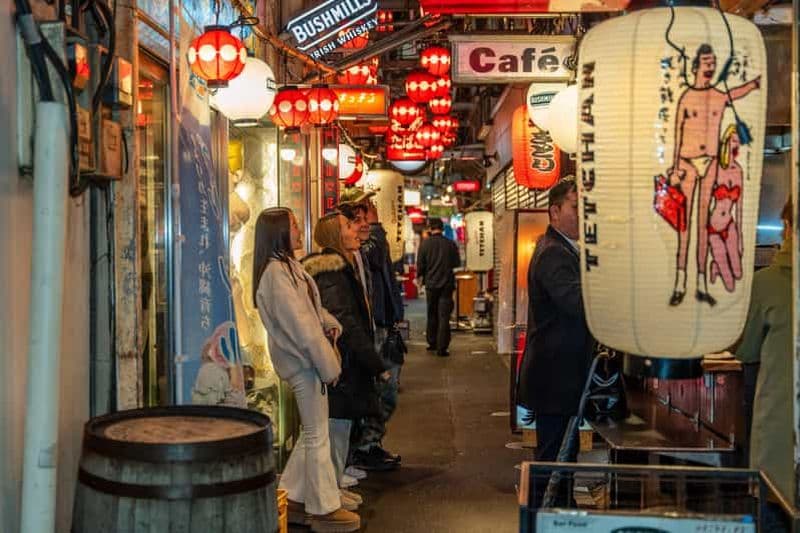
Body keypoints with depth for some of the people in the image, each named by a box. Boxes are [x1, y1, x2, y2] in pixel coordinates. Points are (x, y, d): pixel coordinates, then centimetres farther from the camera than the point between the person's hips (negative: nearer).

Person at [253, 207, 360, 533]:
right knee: (318, 436, 0)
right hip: (303, 362, -10)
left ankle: (292, 499, 25)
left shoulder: (287, 265, 11)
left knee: (310, 432, 16)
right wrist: (329, 365, -17)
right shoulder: (276, 273, -19)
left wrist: (329, 321, 0)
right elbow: (301, 326, -21)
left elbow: (310, 304, 20)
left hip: (304, 359, 10)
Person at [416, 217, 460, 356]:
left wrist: (420, 276, 15)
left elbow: (420, 265, -5)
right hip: (446, 284, -1)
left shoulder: (425, 244, -9)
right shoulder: (450, 244, -7)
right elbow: (457, 263, 5)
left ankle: (432, 343, 24)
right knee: (444, 316, 1)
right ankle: (442, 348, -3)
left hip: (431, 284, 1)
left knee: (432, 315, 17)